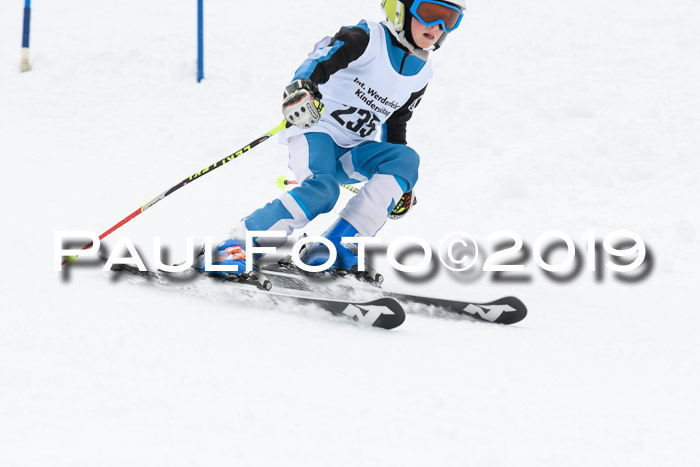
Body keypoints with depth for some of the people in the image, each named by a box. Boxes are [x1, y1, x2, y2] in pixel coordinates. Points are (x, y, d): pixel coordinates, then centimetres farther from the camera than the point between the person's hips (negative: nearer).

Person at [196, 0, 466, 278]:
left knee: (406, 158, -20)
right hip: (316, 130, -7)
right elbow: (328, 54, -27)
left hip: (351, 152, 7)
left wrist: (400, 183, 23)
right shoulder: (368, 39, -10)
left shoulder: (421, 74, 10)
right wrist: (305, 82, -49)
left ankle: (334, 245, -25)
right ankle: (235, 244, -27)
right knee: (322, 189, -34)